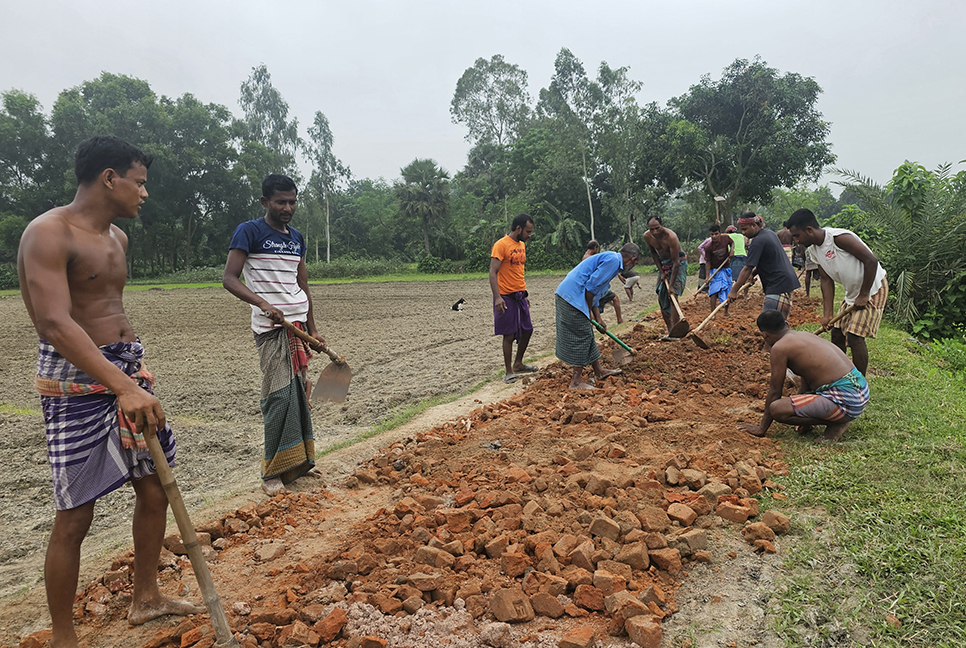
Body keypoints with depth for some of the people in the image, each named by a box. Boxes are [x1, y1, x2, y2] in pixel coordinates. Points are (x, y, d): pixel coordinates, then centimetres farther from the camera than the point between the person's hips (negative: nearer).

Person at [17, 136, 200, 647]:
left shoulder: (117, 238, 13)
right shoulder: (48, 233, -15)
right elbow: (55, 323, -27)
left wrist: (136, 370, 17)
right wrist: (123, 386, -36)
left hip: (128, 374, 8)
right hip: (76, 382, -8)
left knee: (156, 487, 13)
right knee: (75, 514, 0)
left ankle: (146, 599, 32)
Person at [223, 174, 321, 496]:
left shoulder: (297, 238, 16)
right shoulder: (249, 231, -3)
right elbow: (229, 278, -11)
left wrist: (312, 329, 18)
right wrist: (263, 303, -27)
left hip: (297, 325, 6)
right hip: (270, 326, -6)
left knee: (299, 391, 7)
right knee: (279, 394, -10)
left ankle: (297, 460, 17)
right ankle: (273, 472, 0)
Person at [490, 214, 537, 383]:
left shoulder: (522, 245, 14)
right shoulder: (501, 245, -12)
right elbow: (493, 273, -17)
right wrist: (497, 297, -25)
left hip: (520, 296, 8)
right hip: (506, 297, -8)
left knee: (527, 330, 12)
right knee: (509, 335, -3)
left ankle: (518, 364, 29)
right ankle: (509, 372, 7)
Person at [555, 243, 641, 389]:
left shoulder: (611, 259, 22)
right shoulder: (613, 260, -11)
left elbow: (595, 291, 25)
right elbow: (591, 286, -18)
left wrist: (598, 319, 25)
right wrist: (588, 311, -7)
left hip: (565, 295, 11)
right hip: (573, 297, -11)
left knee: (587, 335, 19)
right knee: (580, 337, -3)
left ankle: (599, 371, 31)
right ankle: (576, 381, 5)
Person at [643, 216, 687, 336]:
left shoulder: (671, 237, -32)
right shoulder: (647, 236, -14)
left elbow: (676, 263, -30)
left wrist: (672, 285, -32)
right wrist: (661, 271, -4)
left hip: (678, 262, -6)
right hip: (663, 263, 6)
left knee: (673, 296, -20)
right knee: (661, 298, 3)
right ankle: (669, 330, 11)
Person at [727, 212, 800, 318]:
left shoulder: (758, 241, -15)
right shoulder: (770, 233, 14)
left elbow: (747, 269, -17)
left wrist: (733, 291, -13)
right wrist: (753, 273, 17)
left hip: (779, 285, -10)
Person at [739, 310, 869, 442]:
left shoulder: (780, 348, -11)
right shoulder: (805, 335, 15)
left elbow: (774, 391, -5)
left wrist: (761, 428, 6)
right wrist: (805, 421, 35)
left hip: (845, 402, -10)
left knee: (776, 409, -17)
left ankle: (837, 422, -1)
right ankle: (839, 418, 15)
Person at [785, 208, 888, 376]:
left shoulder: (839, 237, -26)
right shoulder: (814, 250, 0)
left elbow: (871, 261, -26)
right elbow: (827, 281, 2)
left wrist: (864, 295, -21)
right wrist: (827, 314, -5)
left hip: (873, 288, -8)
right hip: (852, 291, 8)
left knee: (855, 336, -13)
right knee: (837, 333, 10)